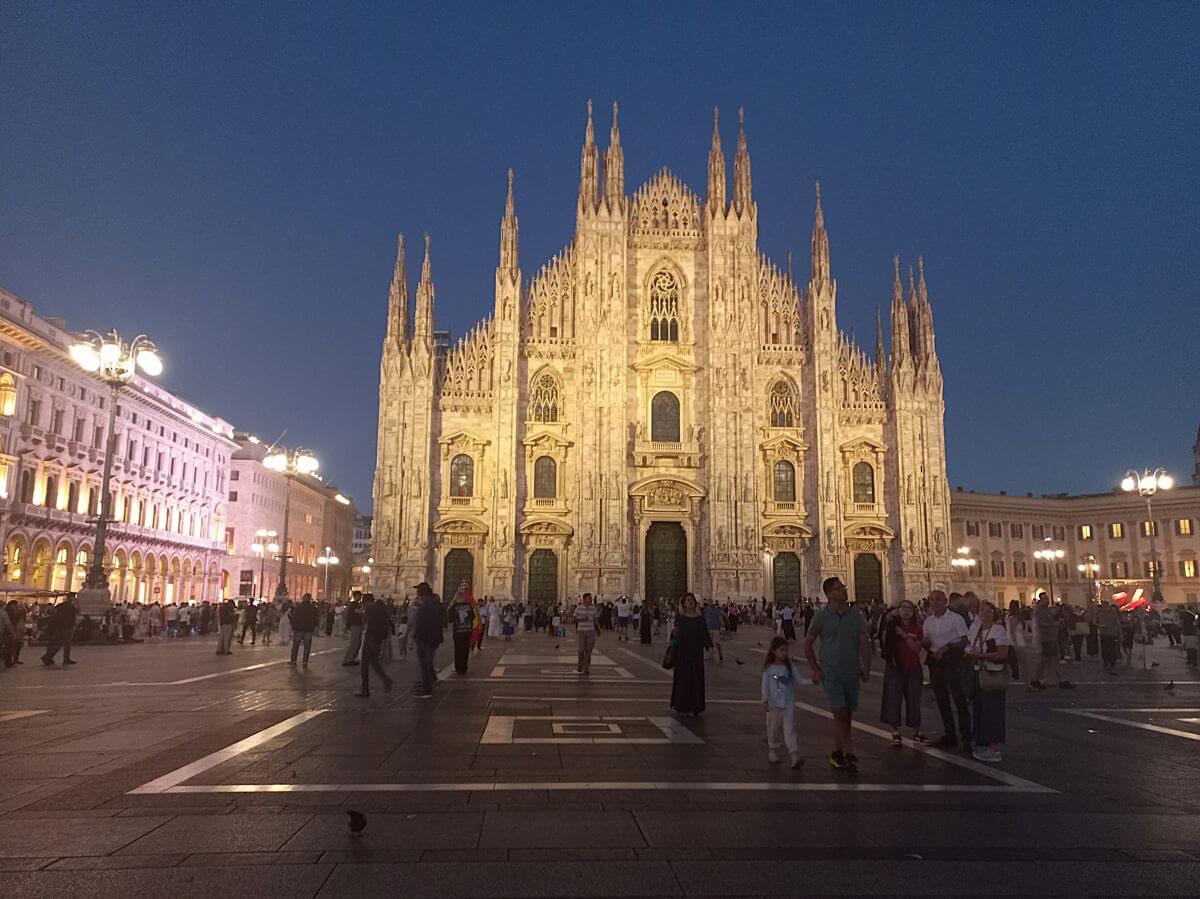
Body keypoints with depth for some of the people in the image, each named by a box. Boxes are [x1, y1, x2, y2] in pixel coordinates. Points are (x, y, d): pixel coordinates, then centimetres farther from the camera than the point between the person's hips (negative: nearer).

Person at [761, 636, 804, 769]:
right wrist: (765, 700, -5)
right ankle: (773, 751, 26)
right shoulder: (769, 668, -3)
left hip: (789, 704, 1)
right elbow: (765, 685, -1)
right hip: (774, 704, -1)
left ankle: (794, 754, -11)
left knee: (790, 730, -5)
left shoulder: (790, 667, 4)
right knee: (774, 729, 9)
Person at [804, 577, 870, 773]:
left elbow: (864, 643, 4)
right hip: (830, 673, -3)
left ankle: (837, 753, 21)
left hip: (852, 673, 3)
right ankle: (849, 753, -7)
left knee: (847, 715, 8)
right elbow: (807, 644, 3)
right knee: (840, 713, -13)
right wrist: (815, 670, -1)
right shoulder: (821, 617, -4)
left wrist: (866, 668, -3)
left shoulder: (855, 616, 3)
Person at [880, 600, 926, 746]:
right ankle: (896, 732, 5)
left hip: (913, 668, 2)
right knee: (893, 699, -3)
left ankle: (916, 732, 17)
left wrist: (905, 635, -16)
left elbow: (917, 649, -5)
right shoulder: (892, 625, 2)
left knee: (914, 700, 5)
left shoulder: (917, 629, 7)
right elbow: (885, 642, -9)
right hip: (894, 667, -2)